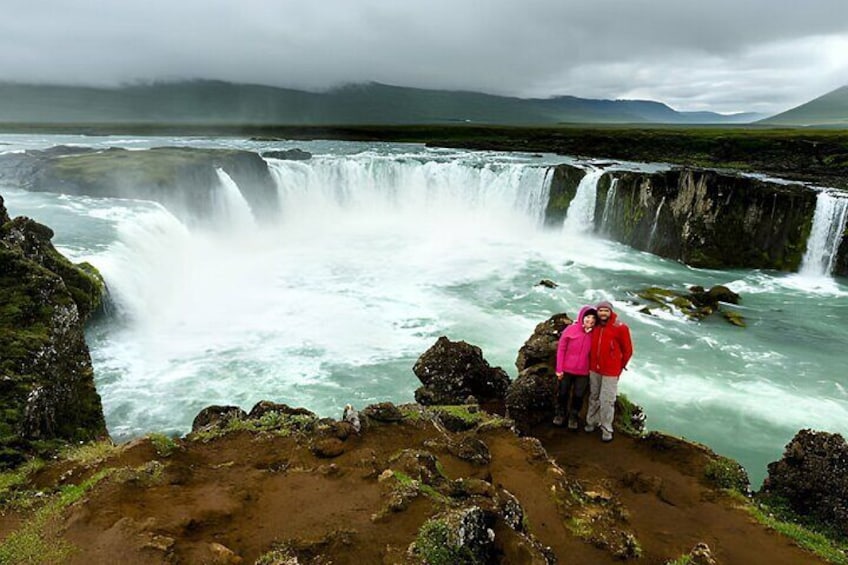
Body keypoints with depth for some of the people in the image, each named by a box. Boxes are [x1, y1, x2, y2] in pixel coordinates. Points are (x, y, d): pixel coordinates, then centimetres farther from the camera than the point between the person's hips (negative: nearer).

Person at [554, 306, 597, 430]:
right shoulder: (570, 330, -12)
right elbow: (561, 349, -8)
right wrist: (559, 369, -8)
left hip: (583, 372, 1)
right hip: (566, 370, -1)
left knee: (578, 396, 12)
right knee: (562, 393, 14)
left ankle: (573, 417, 32)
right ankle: (560, 414, 36)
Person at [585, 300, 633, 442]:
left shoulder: (620, 328, -12)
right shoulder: (595, 327, 1)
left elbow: (628, 350, -2)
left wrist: (619, 368, 5)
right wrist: (591, 364, 12)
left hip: (610, 372, -4)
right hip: (594, 370, 4)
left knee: (607, 401, -1)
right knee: (594, 398, 14)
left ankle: (606, 429, 11)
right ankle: (591, 422, 27)